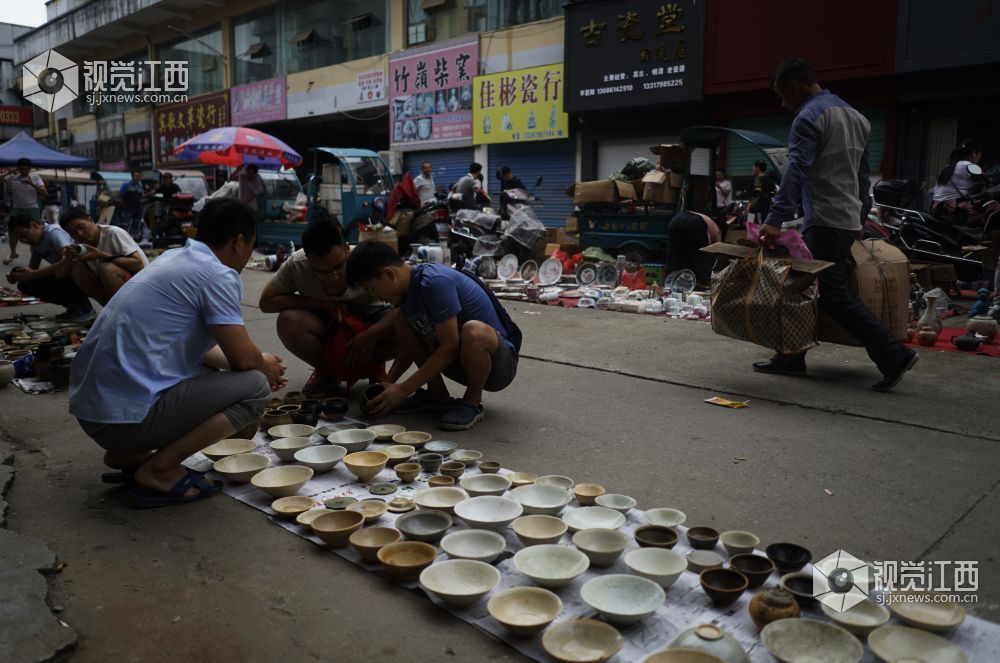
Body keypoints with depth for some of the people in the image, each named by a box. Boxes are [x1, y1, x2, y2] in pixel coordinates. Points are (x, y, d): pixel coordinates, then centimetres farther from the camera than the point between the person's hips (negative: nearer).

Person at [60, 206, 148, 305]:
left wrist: (102, 255, -27)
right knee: (76, 268, -8)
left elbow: (138, 264, -27)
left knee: (106, 268, -31)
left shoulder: (113, 233, -17)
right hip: (117, 290, 7)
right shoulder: (83, 245, 4)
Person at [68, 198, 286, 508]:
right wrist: (266, 367, 11)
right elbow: (243, 357, -13)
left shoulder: (174, 258, 15)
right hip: (125, 417, -9)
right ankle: (158, 469, -8)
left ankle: (126, 455, 17)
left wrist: (261, 365, 23)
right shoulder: (218, 276, -13)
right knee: (255, 386, -7)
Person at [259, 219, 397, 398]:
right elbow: (266, 302, -14)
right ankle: (326, 370, -1)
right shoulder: (296, 265, -23)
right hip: (326, 324, 2)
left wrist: (370, 336, -39)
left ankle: (374, 366, 1)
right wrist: (321, 304, -25)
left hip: (371, 320, -1)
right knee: (288, 322, -29)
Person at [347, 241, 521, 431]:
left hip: (499, 360, -8)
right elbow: (409, 346, 14)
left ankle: (472, 402, -12)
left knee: (473, 330, -40)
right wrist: (388, 383, 0)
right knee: (401, 320, -3)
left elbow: (450, 346, -25)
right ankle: (437, 396, 5)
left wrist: (403, 390, -20)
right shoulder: (406, 287, 3)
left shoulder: (435, 282, -24)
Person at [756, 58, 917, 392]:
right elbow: (863, 172, 24)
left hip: (824, 222, -10)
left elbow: (796, 172, -22)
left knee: (835, 295, -9)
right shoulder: (853, 114, 20)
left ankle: (894, 356, -7)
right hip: (848, 220, 10)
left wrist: (775, 220, -28)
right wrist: (860, 217, 29)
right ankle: (791, 357, 15)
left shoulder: (809, 117, -10)